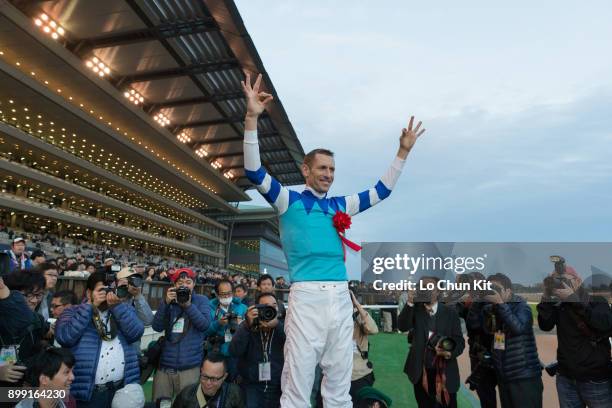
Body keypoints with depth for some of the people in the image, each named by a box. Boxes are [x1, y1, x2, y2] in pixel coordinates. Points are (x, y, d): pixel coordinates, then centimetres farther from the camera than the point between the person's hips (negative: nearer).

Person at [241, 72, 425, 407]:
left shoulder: (340, 205, 17)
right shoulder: (289, 200, 5)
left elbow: (382, 190, 23)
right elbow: (254, 172, -8)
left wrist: (403, 151, 18)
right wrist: (252, 118, -16)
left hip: (341, 298, 5)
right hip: (306, 296, -5)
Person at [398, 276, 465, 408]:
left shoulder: (450, 312, 0)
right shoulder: (415, 309, 2)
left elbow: (459, 340, -1)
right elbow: (403, 326, -14)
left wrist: (450, 353, -21)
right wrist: (409, 303, -25)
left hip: (445, 373, -1)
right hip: (421, 372, 1)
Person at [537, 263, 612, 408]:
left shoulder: (597, 301, -2)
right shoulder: (558, 306, 4)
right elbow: (545, 326, -11)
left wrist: (574, 299, -25)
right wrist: (547, 295, -18)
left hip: (596, 380, -2)